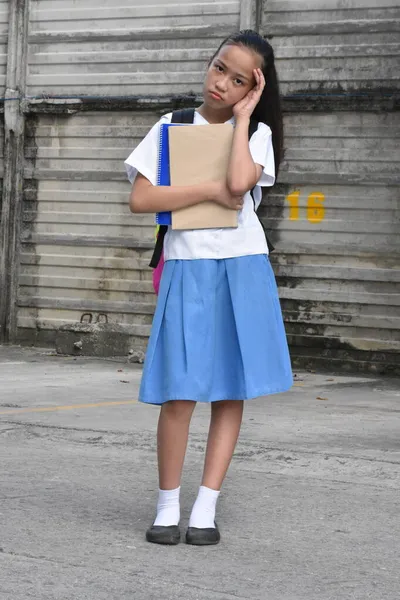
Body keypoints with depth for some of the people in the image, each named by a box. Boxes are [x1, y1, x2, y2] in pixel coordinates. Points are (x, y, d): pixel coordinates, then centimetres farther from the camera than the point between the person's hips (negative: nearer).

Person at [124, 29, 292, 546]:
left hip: (243, 270, 1)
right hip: (187, 270, -1)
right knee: (180, 393, -9)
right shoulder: (171, 127, 5)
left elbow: (240, 181, -17)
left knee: (231, 391, 0)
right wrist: (211, 190, -12)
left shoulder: (257, 132, 5)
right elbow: (139, 199, -6)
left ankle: (206, 510, 5)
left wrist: (243, 116, -7)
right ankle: (167, 508, 2)